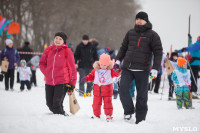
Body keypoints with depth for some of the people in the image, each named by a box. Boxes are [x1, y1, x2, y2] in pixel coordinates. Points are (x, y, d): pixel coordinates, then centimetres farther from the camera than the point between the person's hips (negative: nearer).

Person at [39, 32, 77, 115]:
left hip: (62, 83, -4)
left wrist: (72, 83, -3)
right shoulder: (48, 50, 6)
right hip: (49, 83, 4)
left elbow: (72, 68, 0)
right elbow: (41, 63, 19)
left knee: (57, 105, -15)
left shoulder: (67, 51, -3)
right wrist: (47, 73, 3)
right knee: (50, 104, 9)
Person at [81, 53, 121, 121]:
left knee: (107, 103, -1)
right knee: (96, 103, 7)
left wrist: (117, 70, -31)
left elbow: (116, 74, -11)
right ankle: (96, 115, 22)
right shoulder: (95, 70, 3)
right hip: (97, 90, 3)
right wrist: (86, 78, -3)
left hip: (107, 90, -3)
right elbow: (91, 76, 13)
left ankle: (108, 115, 8)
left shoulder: (110, 70, -3)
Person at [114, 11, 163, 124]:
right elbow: (124, 47, 24)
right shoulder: (130, 33, 12)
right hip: (127, 68, 3)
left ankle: (140, 120, 10)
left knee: (142, 95, 2)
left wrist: (155, 69, -12)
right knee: (123, 89, -11)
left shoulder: (152, 35, -1)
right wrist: (118, 60, 17)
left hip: (142, 70, -3)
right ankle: (129, 111, 9)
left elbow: (158, 52, -4)